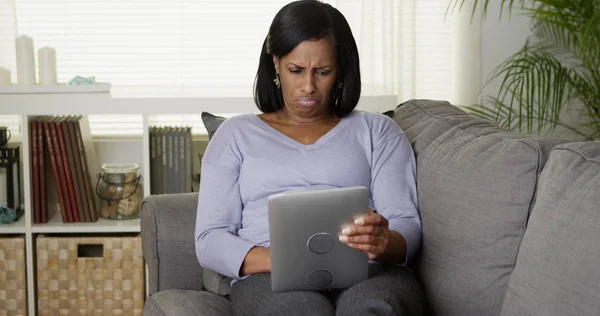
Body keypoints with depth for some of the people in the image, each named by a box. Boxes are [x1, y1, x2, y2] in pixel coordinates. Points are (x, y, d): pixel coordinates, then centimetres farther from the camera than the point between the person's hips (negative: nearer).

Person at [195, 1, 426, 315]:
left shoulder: (377, 131, 19)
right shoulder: (236, 134, 19)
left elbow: (407, 226, 8)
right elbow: (210, 241, 10)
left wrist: (385, 242, -19)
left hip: (370, 270, 1)